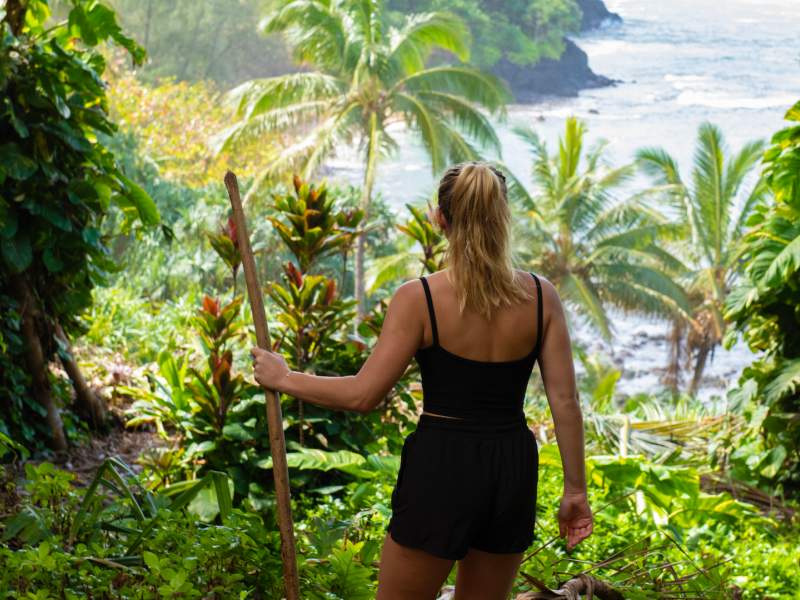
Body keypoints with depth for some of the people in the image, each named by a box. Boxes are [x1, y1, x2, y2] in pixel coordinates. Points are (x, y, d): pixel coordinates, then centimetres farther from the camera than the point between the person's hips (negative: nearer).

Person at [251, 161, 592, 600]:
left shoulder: (419, 299, -12)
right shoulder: (540, 296, -2)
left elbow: (363, 395, -13)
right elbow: (565, 401, -2)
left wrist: (284, 378, 1)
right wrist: (575, 489, 6)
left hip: (441, 470, -4)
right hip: (513, 470, 4)